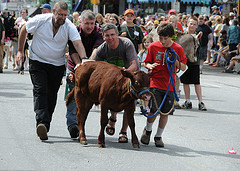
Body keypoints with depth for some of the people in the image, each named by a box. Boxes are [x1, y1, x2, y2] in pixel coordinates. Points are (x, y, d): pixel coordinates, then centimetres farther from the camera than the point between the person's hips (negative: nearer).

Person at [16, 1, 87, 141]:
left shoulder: (69, 27, -13)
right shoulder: (40, 21, -14)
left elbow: (78, 43, -25)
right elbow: (24, 31, 3)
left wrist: (83, 60, -42)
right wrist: (20, 51, 6)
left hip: (57, 65, 2)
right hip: (38, 62, -2)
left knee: (52, 95, 5)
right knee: (40, 91, -18)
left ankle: (44, 128, 16)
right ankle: (42, 123, -32)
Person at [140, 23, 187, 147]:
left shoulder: (178, 48, 0)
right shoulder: (153, 46, 0)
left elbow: (183, 67, 4)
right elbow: (147, 63, 9)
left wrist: (175, 61, -15)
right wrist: (150, 66, -14)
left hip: (170, 85, 1)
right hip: (155, 83, -1)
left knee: (165, 112, 2)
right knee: (154, 110, -11)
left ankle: (158, 136, 20)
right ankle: (148, 130, 17)